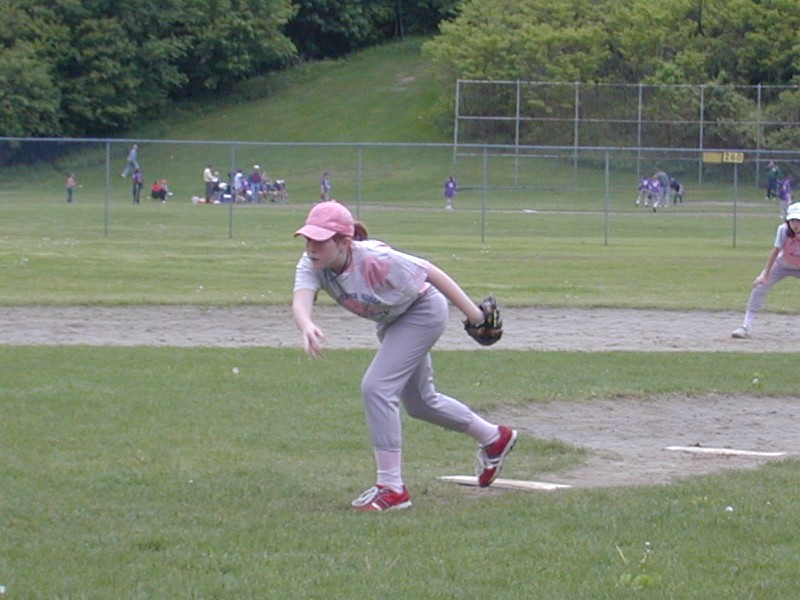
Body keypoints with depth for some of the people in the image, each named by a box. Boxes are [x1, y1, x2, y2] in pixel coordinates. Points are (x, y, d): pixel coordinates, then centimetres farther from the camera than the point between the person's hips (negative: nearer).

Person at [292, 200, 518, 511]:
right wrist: (306, 326, -65)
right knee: (419, 402, 23)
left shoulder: (375, 259, -38)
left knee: (377, 386, -22)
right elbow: (301, 300, -41)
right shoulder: (311, 265, -23)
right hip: (391, 320, 8)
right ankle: (494, 438, 46)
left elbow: (430, 272, -27)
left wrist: (472, 312, -21)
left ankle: (392, 489, -16)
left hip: (423, 312, -8)